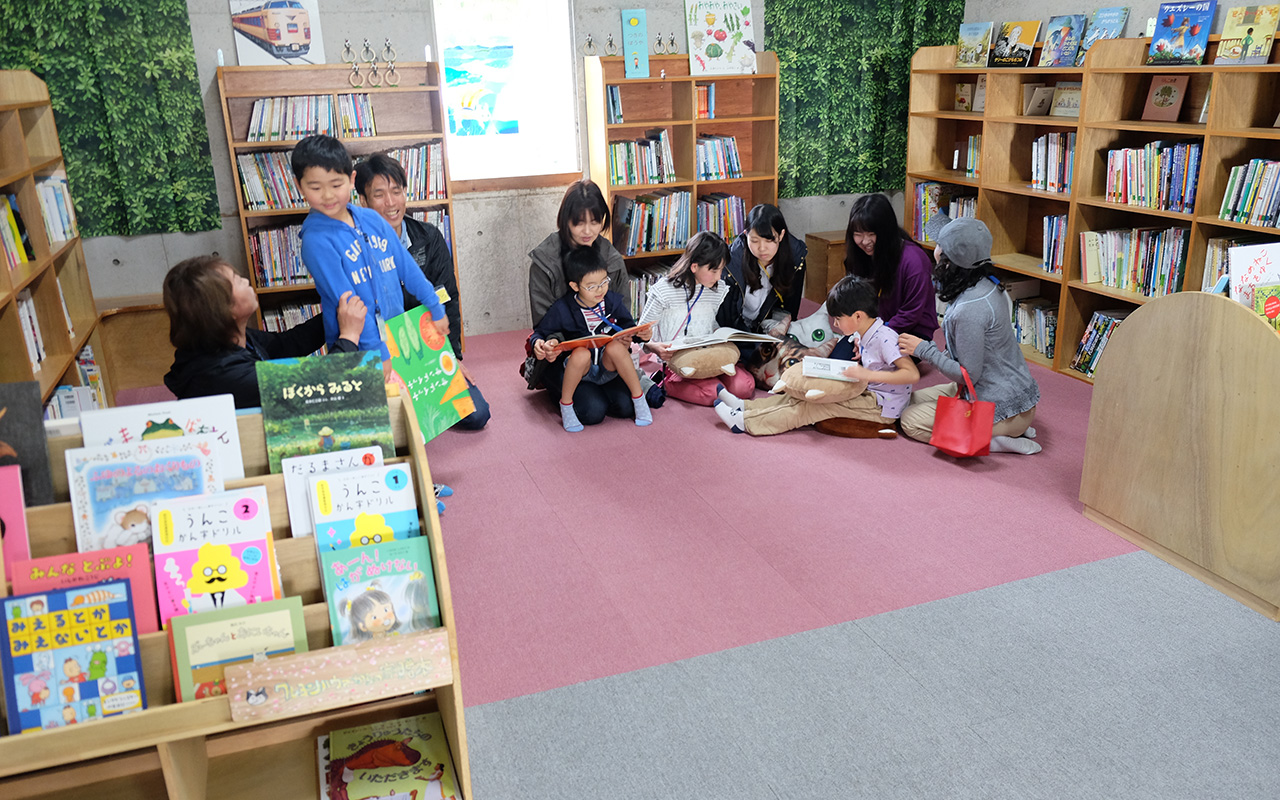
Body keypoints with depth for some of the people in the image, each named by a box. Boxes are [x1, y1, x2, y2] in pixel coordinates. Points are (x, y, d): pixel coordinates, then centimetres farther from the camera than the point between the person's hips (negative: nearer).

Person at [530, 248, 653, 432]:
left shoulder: (614, 301, -5)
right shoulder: (561, 310, -11)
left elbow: (629, 326, 10)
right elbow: (538, 334, -1)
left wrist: (627, 340, -14)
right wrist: (541, 345, -26)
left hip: (608, 368, 2)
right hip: (580, 369, -1)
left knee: (615, 346, -32)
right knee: (580, 353, -36)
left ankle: (639, 399, -14)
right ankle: (565, 405, -13)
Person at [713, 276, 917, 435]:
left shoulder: (885, 338, -22)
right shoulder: (864, 335, 6)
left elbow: (912, 374, -30)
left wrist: (867, 374, -35)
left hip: (881, 408, -9)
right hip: (868, 395, 9)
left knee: (811, 408, -16)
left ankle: (745, 421, -16)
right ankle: (744, 406, 1)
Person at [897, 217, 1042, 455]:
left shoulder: (968, 310, -30)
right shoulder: (987, 285, -1)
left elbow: (969, 374, -23)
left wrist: (924, 349, -15)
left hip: (1002, 407, -9)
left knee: (911, 421, -3)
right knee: (913, 399, 16)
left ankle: (996, 440, -5)